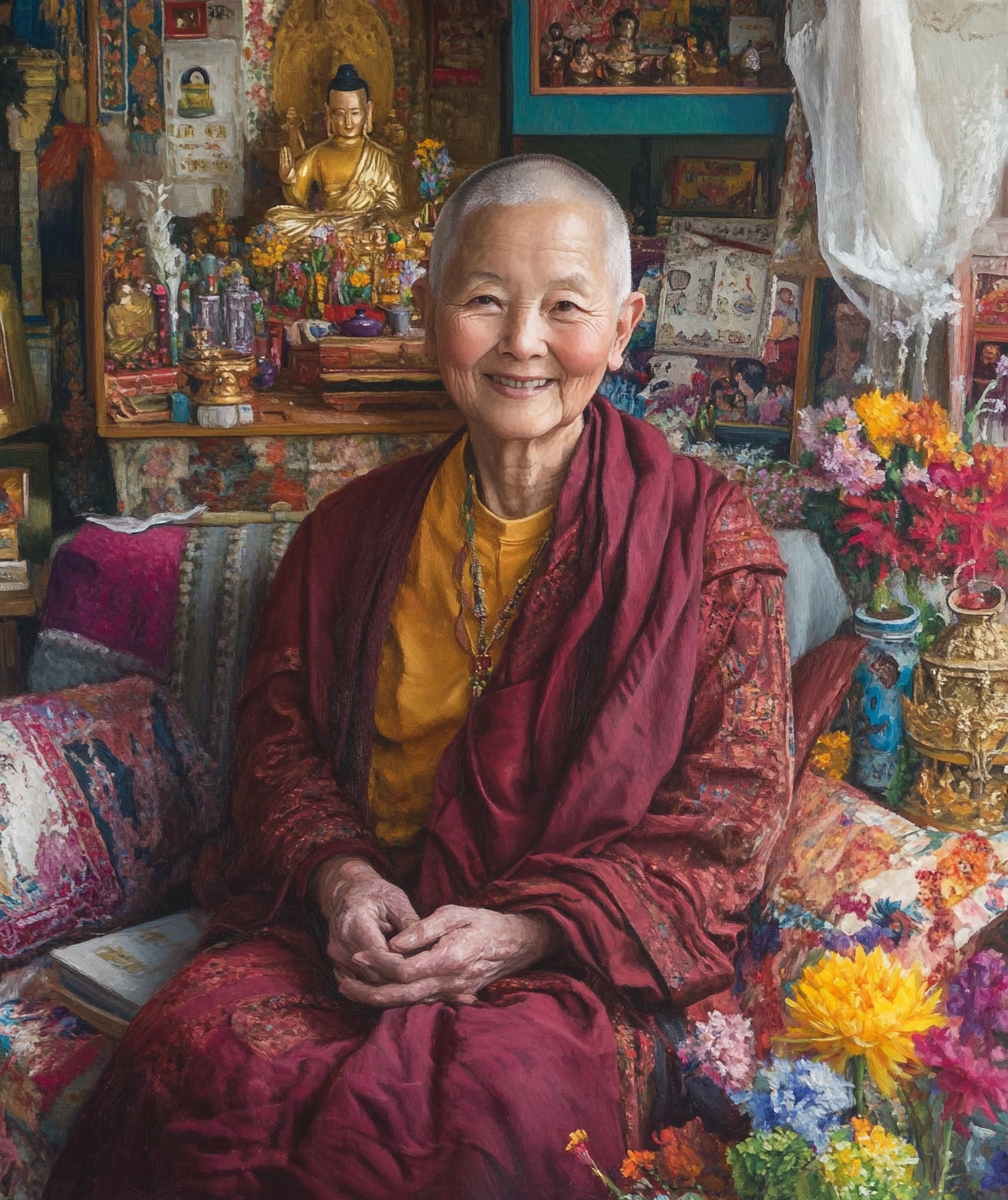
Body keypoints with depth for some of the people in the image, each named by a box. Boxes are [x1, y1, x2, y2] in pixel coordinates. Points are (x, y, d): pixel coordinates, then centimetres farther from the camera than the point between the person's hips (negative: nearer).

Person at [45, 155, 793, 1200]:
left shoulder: (705, 531, 0)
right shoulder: (352, 529, 12)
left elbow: (732, 803, -2)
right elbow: (277, 734, 17)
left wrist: (527, 929, -14)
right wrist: (337, 875, -6)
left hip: (575, 959, -2)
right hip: (356, 928, 3)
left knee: (495, 1112, -36)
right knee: (191, 1059, -29)